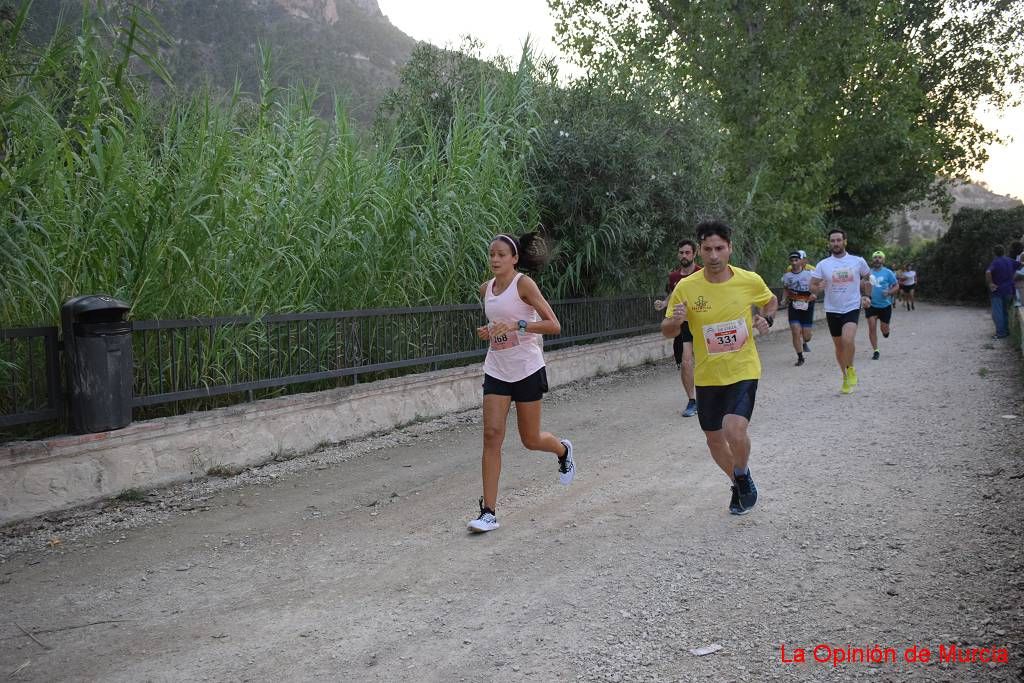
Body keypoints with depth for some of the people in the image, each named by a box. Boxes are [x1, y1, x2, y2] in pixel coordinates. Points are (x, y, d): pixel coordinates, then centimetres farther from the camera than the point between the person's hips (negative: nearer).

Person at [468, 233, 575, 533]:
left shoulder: (524, 284, -12)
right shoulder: (486, 289, 7)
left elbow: (554, 326, -17)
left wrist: (517, 325, -28)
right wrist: (489, 331, 3)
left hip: (527, 370, -5)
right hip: (496, 371, 5)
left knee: (530, 440, 7)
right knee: (492, 435, -8)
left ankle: (563, 450, 44)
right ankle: (489, 512, -5)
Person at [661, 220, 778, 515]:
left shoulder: (750, 280, -8)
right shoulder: (686, 287, -10)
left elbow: (771, 301, 15)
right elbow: (667, 331, -2)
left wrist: (766, 319, -6)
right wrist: (675, 321, -25)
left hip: (743, 371, -2)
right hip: (707, 376, 2)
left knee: (735, 430, -22)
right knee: (714, 438, 13)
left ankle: (743, 476, 11)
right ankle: (737, 483, 43)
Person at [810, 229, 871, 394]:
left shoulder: (858, 261, -1)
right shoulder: (822, 265, -2)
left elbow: (867, 279, 17)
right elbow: (812, 286, 1)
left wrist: (865, 296, 7)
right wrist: (819, 288, -20)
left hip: (852, 308, -2)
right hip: (832, 310, 2)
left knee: (848, 340, -25)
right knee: (839, 346, 11)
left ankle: (850, 369, 1)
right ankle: (846, 377, 30)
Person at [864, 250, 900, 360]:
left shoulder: (888, 273, -4)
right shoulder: (869, 272, 4)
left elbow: (897, 286, 0)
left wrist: (889, 292, -19)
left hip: (885, 305, -1)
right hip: (871, 305, 1)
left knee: (884, 329, 5)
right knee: (872, 328, -8)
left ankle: (886, 332, 43)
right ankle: (875, 351, 1)